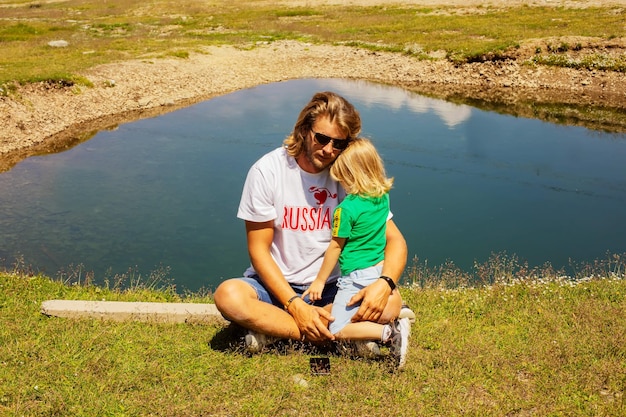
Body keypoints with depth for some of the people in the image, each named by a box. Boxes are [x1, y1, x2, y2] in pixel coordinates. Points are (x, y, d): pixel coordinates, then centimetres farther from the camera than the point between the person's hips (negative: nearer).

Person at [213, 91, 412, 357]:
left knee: (389, 303, -25)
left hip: (332, 287, 2)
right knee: (228, 296, -32)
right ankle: (344, 336, -24)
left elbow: (395, 240, -6)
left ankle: (272, 328, -20)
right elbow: (258, 250, -10)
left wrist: (385, 283, -29)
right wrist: (296, 306, -23)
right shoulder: (267, 171, -12)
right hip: (277, 284, -2)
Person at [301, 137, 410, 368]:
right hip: (381, 270, 8)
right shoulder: (383, 197, -1)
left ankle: (389, 333, -19)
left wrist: (320, 281, 0)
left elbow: (335, 247, -11)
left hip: (357, 277, -8)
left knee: (338, 330, -3)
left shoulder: (347, 208, -21)